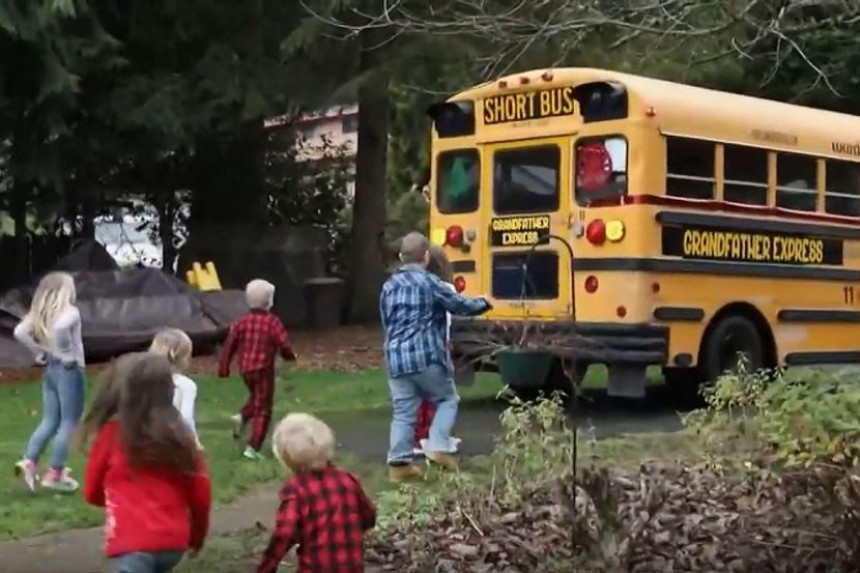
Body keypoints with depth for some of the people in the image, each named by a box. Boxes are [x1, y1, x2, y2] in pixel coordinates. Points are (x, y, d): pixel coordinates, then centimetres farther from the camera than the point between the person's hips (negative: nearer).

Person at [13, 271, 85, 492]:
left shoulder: (41, 313, 8)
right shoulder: (70, 312, -14)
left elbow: (20, 332, 1)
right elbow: (60, 327, -35)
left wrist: (39, 352, 6)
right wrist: (67, 353, -21)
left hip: (50, 370, 7)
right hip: (69, 371, -7)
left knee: (49, 421, 15)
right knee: (69, 423, 2)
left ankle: (29, 462, 1)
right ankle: (54, 473, 3)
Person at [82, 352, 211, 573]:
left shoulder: (112, 433, -3)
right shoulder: (179, 435, 5)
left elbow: (92, 492, 10)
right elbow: (201, 493, 10)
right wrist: (197, 534, 27)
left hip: (132, 543, -5)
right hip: (173, 541, 6)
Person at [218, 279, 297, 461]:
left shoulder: (242, 322, 0)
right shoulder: (272, 322, -13)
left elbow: (230, 345, 1)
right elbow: (284, 345, -14)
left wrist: (224, 367, 10)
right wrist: (289, 355, 8)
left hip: (245, 369, 5)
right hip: (263, 369, -5)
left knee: (256, 398, 32)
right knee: (262, 410, 2)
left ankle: (242, 417, 7)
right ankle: (252, 448, -2)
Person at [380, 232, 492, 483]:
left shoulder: (389, 286, 11)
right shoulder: (430, 282, -6)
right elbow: (459, 304, 2)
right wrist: (483, 303, 20)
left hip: (396, 359, 5)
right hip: (427, 357, -5)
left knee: (403, 412, 8)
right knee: (447, 399, 14)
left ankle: (399, 463, 7)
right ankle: (438, 448, 0)